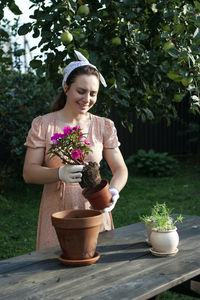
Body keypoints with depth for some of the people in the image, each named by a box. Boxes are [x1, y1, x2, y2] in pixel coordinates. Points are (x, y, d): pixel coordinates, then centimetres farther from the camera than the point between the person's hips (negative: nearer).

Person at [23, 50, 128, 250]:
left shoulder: (104, 126, 5)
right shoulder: (42, 125, -1)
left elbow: (120, 169, 2)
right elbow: (28, 173, -7)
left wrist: (113, 191, -20)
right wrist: (60, 173, -25)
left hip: (95, 212, 2)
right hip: (57, 213, -1)